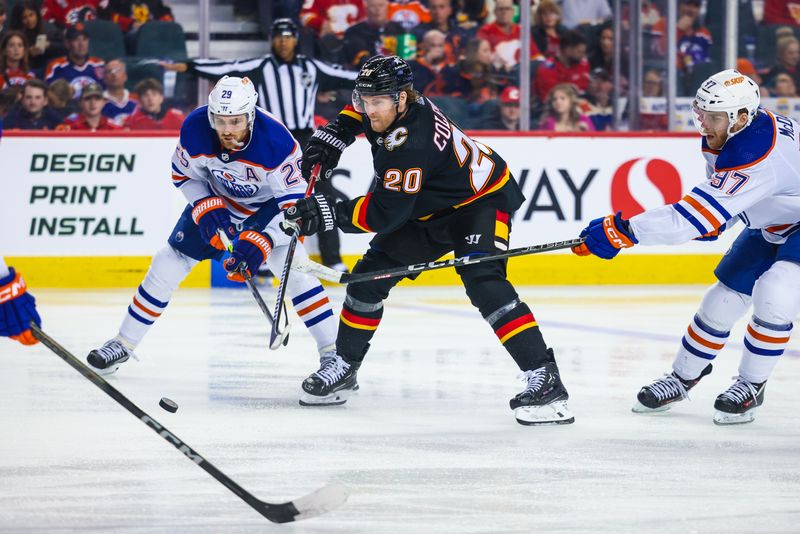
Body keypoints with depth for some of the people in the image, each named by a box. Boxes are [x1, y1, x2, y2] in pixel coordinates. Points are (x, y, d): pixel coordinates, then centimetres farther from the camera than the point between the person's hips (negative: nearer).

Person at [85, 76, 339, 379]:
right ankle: (123, 344, 17)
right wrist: (205, 208, -22)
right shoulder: (195, 130, -27)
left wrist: (262, 241, -42)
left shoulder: (276, 143, -37)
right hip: (216, 198, 4)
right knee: (169, 262, 1)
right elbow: (183, 175, -6)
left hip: (270, 203, -3)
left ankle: (333, 354, -19)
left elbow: (296, 204, -31)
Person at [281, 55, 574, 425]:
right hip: (429, 208, 10)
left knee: (483, 283, -30)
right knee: (371, 275, 4)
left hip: (480, 201, -10)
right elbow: (358, 109, 16)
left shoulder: (411, 146, -37)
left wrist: (327, 214, -33)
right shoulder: (389, 104, -11)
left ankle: (544, 379, -32)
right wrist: (334, 134, 0)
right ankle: (343, 368, 20)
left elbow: (384, 214, -34)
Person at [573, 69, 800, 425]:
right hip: (769, 225, 9)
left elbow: (694, 216, -42)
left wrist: (622, 230, -41)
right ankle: (681, 378, 24)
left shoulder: (757, 154, -39)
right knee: (723, 298, 8)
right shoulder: (725, 135, -10)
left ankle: (751, 387, -7)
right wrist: (714, 221, -3)